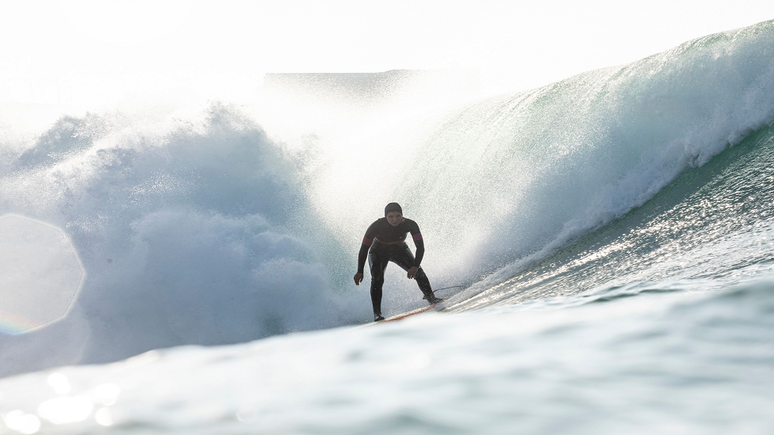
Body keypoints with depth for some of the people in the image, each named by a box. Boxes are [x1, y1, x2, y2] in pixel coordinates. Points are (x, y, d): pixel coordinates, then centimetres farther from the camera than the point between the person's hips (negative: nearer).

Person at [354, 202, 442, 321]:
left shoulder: (410, 225, -29)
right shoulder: (376, 226, -32)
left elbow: (420, 247, -28)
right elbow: (364, 249, -25)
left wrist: (415, 266, -43)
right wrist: (360, 272, -29)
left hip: (400, 250, 2)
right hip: (378, 252, -2)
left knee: (418, 272, -16)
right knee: (377, 279, -23)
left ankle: (431, 299, 2)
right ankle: (377, 313, -20)